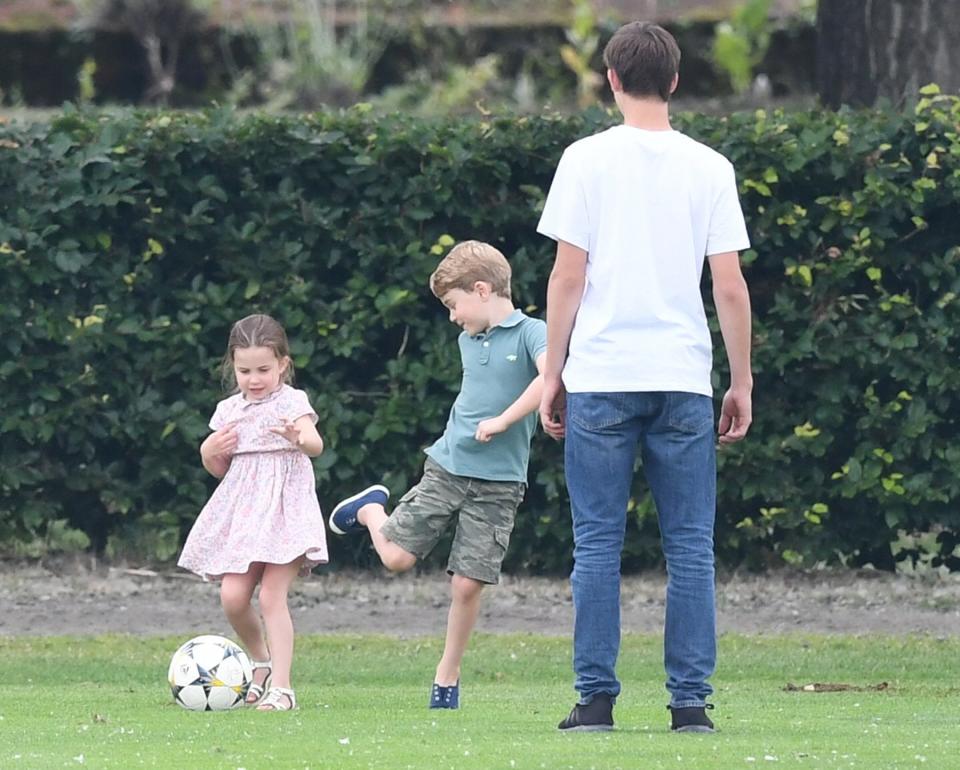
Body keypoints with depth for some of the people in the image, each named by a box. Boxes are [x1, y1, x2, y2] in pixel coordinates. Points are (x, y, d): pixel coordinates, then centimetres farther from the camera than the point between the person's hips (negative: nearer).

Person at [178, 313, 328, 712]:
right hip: (241, 512, 5)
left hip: (283, 506, -5)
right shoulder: (230, 410, 13)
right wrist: (209, 451, -2)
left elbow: (316, 444, -24)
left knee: (272, 597, -13)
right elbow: (219, 469, 21)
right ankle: (261, 662, 22)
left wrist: (299, 437, -48)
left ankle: (281, 686, -12)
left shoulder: (291, 402, -4)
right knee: (232, 596, -5)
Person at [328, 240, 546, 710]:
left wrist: (502, 421, -26)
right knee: (397, 556, -4)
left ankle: (447, 677, 12)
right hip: (447, 466, 5)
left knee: (468, 583, -4)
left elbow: (550, 376, -28)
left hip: (498, 482, -5)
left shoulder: (530, 334, -9)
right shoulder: (469, 340, 12)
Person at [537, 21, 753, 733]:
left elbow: (568, 277, -2)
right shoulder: (710, 168, 4)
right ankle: (690, 701, 1)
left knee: (598, 545, 3)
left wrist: (553, 373, 5)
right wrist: (742, 383, 9)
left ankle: (597, 698, 0)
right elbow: (731, 287, 2)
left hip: (600, 379, -1)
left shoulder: (587, 160, -1)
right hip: (684, 380, 1)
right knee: (690, 547, 4)